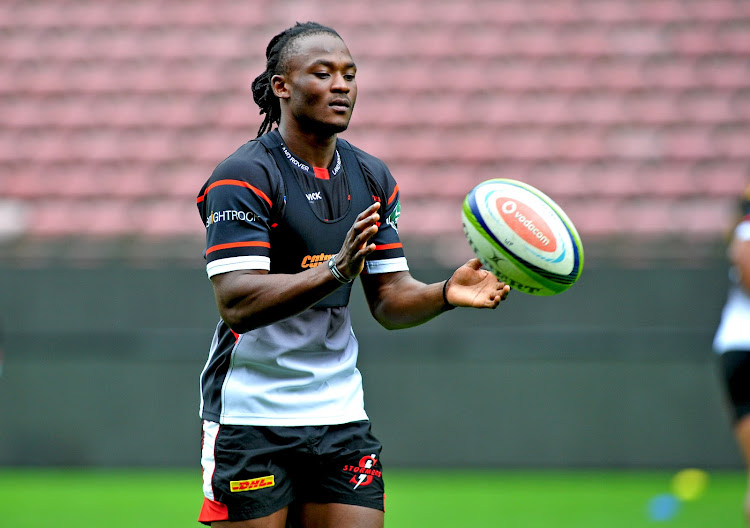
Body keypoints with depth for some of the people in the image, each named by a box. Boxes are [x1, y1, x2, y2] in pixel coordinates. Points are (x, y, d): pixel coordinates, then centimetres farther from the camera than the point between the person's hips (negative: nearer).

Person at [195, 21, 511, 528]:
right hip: (251, 416, -6)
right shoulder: (242, 178, -12)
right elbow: (236, 303, -23)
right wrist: (333, 271, -36)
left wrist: (446, 293, -11)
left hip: (340, 410, 6)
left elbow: (389, 299, 10)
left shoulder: (373, 178, 10)